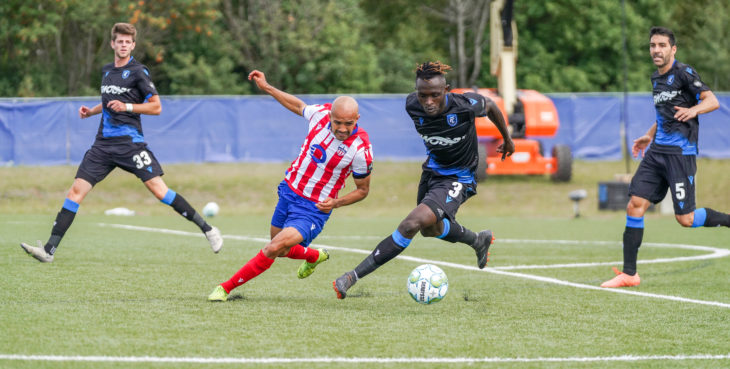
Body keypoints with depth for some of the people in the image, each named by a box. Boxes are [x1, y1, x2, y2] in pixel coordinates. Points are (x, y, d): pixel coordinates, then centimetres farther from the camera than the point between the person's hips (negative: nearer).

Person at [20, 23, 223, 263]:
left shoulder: (138, 71, -4)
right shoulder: (106, 70, 16)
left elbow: (156, 107, -5)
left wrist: (127, 106, -16)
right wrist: (91, 111, 15)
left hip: (129, 141, -6)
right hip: (104, 142, 6)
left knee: (158, 189, -14)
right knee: (76, 190, -3)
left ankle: (207, 229, -3)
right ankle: (49, 250, -3)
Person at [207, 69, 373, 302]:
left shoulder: (361, 149, -23)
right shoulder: (321, 113, -14)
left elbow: (363, 190, -6)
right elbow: (298, 106, 12)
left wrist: (336, 202, -22)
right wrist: (266, 87, 12)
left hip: (314, 208, -6)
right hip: (289, 191, 6)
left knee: (275, 248, -20)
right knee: (281, 249, 21)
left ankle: (226, 288, -7)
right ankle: (315, 256, 53)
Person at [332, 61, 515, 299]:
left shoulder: (465, 105, -28)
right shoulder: (412, 105, -16)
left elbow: (490, 107, -5)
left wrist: (507, 140, 13)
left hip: (458, 179, -7)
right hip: (432, 170, 7)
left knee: (414, 223, -26)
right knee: (430, 229, 27)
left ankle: (353, 276, -23)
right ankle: (478, 240, 56)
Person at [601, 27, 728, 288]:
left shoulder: (683, 73, -8)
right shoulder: (656, 79, 16)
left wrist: (694, 110, -36)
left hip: (680, 153, -8)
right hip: (657, 151, 8)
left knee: (685, 219, -9)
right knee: (635, 204, -2)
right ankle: (629, 273, 2)